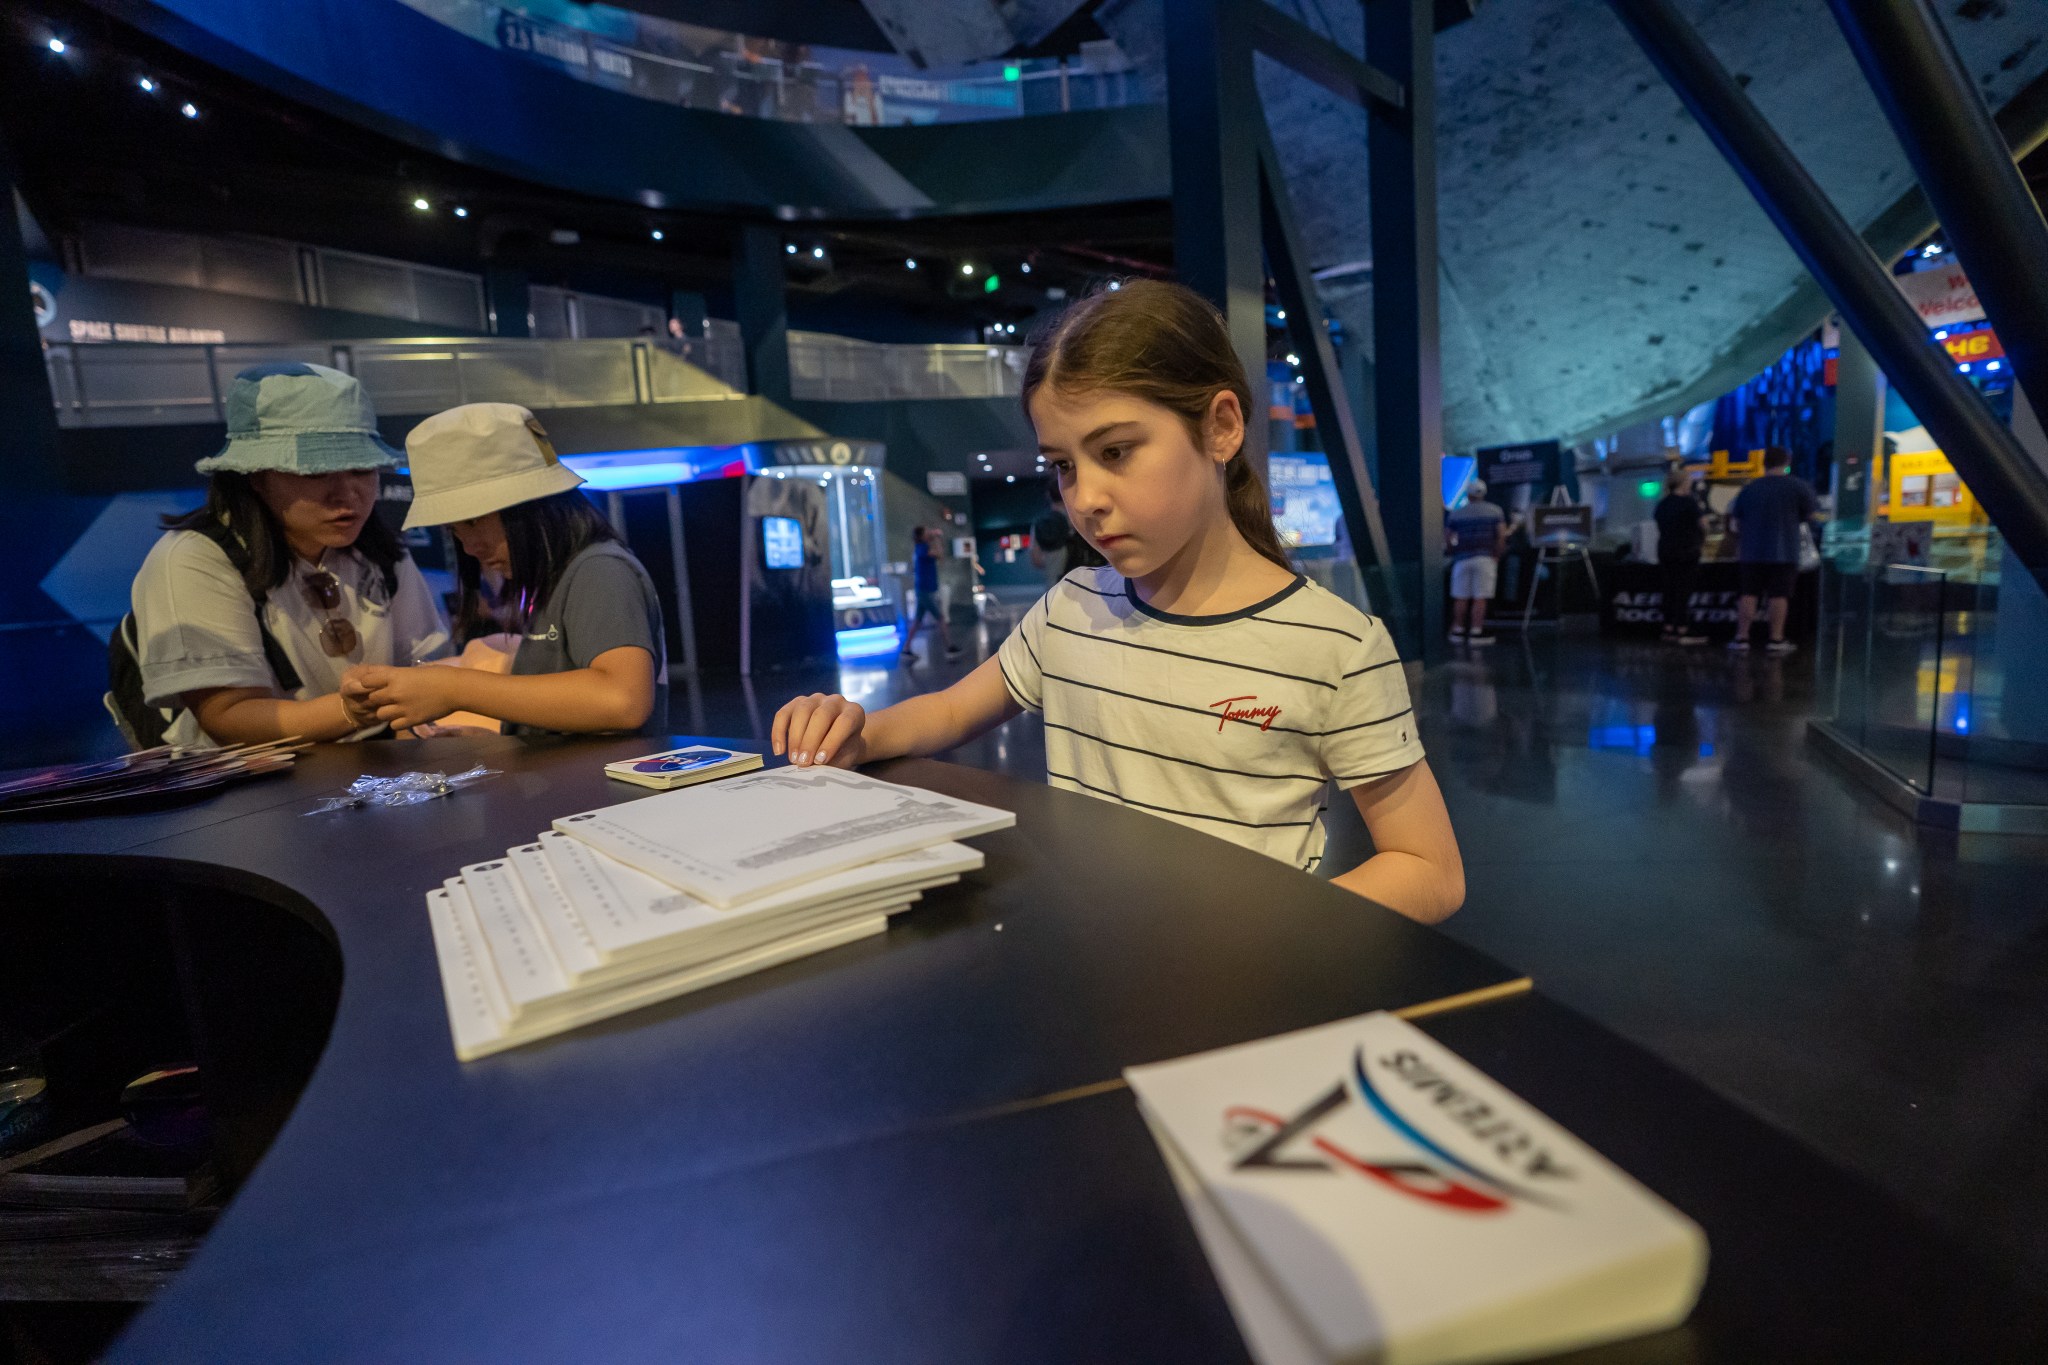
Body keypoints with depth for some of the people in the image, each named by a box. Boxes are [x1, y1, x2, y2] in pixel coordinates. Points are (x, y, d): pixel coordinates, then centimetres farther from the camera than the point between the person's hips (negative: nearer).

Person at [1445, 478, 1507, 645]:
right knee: (1480, 598, -3)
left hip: (1462, 558, 2)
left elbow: (1446, 536, 6)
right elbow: (1502, 535, -4)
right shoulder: (1495, 511, 5)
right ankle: (1476, 632, -5)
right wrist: (1497, 555, 3)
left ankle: (1458, 630, 16)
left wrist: (1454, 550, 21)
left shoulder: (1456, 514, 8)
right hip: (1485, 557, -2)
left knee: (1461, 598, 8)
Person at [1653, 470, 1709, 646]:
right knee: (1684, 591, -3)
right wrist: (1703, 540, 5)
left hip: (1665, 551, 6)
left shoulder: (1662, 504, 10)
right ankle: (1682, 631, -4)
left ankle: (1668, 629, 11)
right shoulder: (1688, 502, -11)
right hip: (1686, 552, -6)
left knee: (1670, 590, 10)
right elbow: (1703, 524, -12)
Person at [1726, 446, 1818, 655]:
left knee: (1749, 593, 5)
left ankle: (1741, 638, 4)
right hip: (1784, 552, -3)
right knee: (1779, 595, 0)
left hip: (1752, 552, 3)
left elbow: (1734, 522, 12)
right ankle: (1776, 640, 1)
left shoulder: (1749, 488, 7)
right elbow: (1813, 515, 1)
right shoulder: (1798, 486, -3)